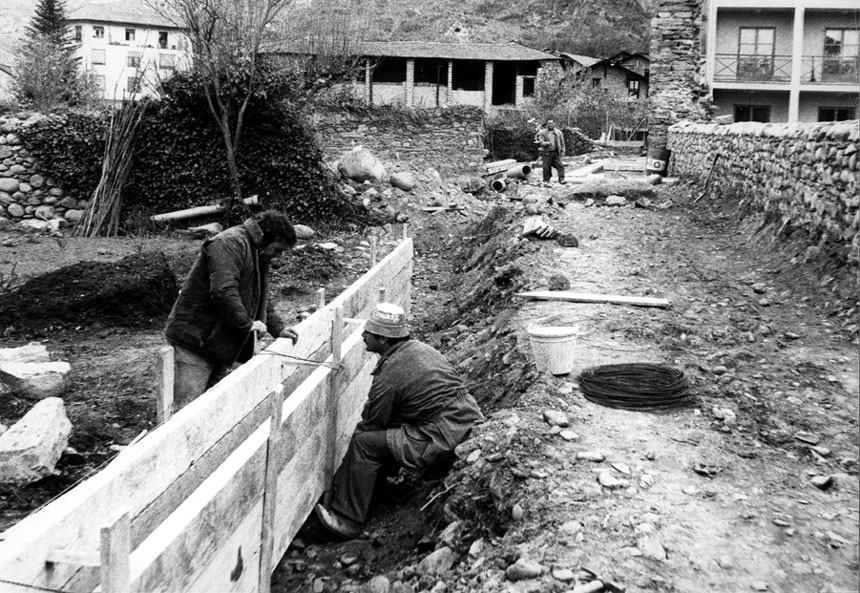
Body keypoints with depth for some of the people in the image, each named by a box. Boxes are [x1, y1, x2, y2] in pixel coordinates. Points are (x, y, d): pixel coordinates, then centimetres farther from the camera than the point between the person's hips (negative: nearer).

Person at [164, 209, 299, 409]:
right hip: (194, 341, -10)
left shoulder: (258, 255, 17)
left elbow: (260, 299, 26)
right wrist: (247, 324, -19)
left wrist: (278, 328, 13)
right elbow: (223, 291, -28)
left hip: (220, 346, 10)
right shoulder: (229, 244, -16)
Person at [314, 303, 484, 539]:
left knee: (364, 443, -6)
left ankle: (348, 520, 1)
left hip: (445, 442, -10)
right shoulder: (420, 348, 12)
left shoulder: (390, 374, -15)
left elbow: (371, 424, -4)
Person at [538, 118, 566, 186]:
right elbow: (541, 142, -5)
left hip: (556, 152, 2)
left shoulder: (558, 132, 10)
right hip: (546, 152, -2)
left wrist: (562, 151, 9)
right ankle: (546, 181, 10)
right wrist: (547, 143, -24)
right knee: (546, 167, -1)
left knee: (560, 165, -10)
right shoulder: (542, 132, 2)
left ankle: (561, 179, -10)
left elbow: (562, 142, 16)